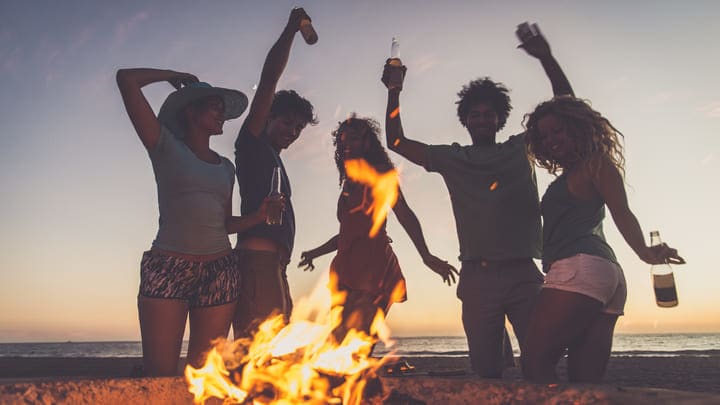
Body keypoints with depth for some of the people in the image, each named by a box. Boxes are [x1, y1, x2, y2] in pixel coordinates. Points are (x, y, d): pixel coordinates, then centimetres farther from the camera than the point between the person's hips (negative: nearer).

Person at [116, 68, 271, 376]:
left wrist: (258, 216, 0)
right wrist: (175, 76, 13)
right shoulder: (166, 146, 5)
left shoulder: (225, 167, 18)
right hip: (167, 269, -4)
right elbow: (126, 79, -2)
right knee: (159, 374, -6)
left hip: (219, 272, 4)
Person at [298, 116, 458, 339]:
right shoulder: (349, 184, 24)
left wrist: (427, 256, -19)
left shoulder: (379, 173, 5)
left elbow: (404, 214, -7)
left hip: (372, 266, -8)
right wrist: (315, 253, 38)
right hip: (347, 271, 8)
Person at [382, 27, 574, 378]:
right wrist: (394, 91, 11)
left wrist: (546, 58, 0)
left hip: (523, 273, 0)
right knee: (485, 370, 1)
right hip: (477, 276, 1)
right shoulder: (452, 159, 15)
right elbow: (396, 142, 16)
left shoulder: (521, 148, 13)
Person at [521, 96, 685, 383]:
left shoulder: (596, 162, 4)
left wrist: (643, 251, -25)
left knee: (535, 364, -15)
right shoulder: (568, 176, 29)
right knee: (586, 380, 6)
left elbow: (621, 211, -10)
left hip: (578, 268, -10)